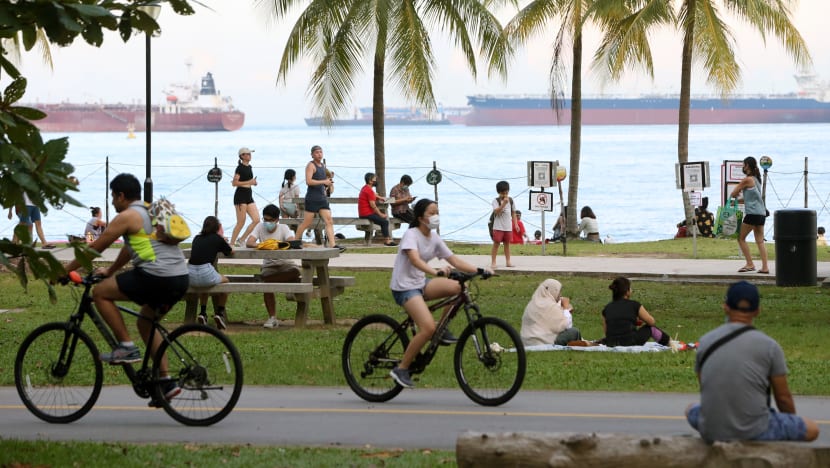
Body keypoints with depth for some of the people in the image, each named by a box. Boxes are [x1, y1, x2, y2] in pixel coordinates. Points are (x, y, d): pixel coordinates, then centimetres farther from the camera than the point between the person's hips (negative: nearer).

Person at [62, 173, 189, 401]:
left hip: (157, 276, -9)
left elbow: (95, 247, 2)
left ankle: (126, 347, -1)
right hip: (181, 279, 9)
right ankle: (166, 381, 18)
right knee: (146, 323, 25)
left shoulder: (127, 217, -2)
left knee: (100, 292, 1)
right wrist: (110, 271, 46)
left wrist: (65, 270, 12)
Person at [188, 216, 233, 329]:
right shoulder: (217, 239, 6)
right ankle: (220, 312, 21)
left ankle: (202, 312, 28)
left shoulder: (197, 238, 17)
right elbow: (231, 252, 22)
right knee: (225, 281, 29)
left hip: (190, 277, 4)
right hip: (206, 274, -4)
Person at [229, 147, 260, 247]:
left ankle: (241, 239, 8)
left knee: (256, 220, -1)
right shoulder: (240, 168, -10)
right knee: (241, 222, -7)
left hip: (249, 196, 8)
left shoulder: (249, 167, 14)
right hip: (240, 195, -8)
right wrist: (249, 182, -19)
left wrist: (253, 182, 6)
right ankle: (232, 243, 3)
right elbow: (234, 183, -17)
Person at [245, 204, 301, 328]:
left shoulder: (283, 228, -5)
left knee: (295, 272, -35)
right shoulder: (260, 227, 0)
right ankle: (272, 317, -14)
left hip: (283, 262, -1)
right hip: (268, 265, 1)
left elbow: (292, 242, -24)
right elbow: (249, 243, -14)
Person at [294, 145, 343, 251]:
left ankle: (333, 245, -12)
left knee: (329, 221, -5)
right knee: (306, 223, -1)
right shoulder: (311, 165, -7)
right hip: (312, 198, -7)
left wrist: (329, 180, 8)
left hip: (322, 198, 7)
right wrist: (324, 182, -19)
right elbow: (308, 181, -21)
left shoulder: (323, 166, 18)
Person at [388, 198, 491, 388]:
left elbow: (455, 261, 6)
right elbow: (415, 260, -32)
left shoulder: (434, 238, 8)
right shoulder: (411, 235, -15)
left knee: (458, 287, -15)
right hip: (404, 287, -7)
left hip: (421, 283, 7)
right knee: (428, 328, -24)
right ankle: (401, 369, -12)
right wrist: (435, 272, -49)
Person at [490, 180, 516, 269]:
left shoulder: (510, 200, 7)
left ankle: (508, 261, 16)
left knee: (507, 243, 11)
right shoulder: (496, 201, -7)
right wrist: (504, 203, -30)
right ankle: (493, 262, -2)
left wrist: (515, 223, 8)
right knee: (496, 243, -4)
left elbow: (513, 212, 13)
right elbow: (496, 211, -23)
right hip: (498, 227, -4)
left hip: (508, 227, 4)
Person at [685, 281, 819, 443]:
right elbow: (783, 398, 2)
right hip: (754, 433, -3)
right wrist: (793, 427, 23)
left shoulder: (705, 341, 3)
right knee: (812, 429, 17)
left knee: (691, 409, 37)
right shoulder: (769, 346, -7)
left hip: (711, 432, 3)